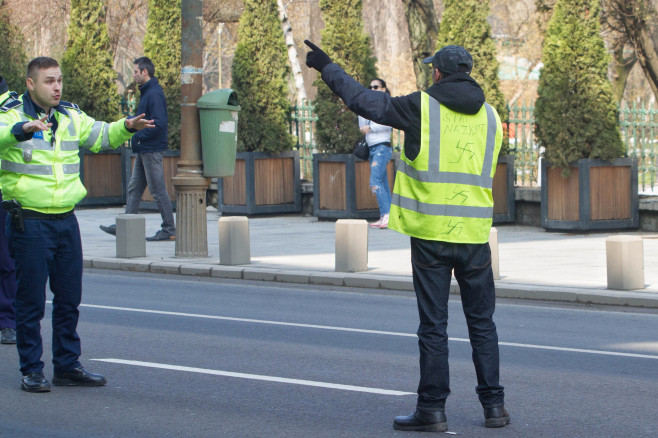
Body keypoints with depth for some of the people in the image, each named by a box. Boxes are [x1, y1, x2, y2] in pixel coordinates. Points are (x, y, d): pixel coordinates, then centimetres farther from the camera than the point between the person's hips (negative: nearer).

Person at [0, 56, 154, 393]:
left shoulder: (71, 117, 12)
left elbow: (101, 135, 21)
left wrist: (127, 127, 1)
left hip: (66, 220, 6)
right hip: (29, 222, -6)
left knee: (69, 298, 11)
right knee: (31, 301, -1)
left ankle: (67, 366, 21)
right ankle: (31, 370, 7)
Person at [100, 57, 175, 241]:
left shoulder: (154, 94, -17)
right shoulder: (146, 92, 15)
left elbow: (159, 123, -25)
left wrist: (139, 136, -18)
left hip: (152, 150, -11)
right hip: (143, 150, 11)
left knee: (158, 190, -5)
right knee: (134, 188, 11)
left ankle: (169, 230, 1)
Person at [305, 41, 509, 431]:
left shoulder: (421, 107, -6)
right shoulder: (490, 116, 8)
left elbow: (365, 100, 1)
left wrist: (327, 67, 13)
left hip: (430, 233, -3)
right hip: (475, 234, 3)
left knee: (433, 325, 2)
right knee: (482, 322, 12)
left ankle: (432, 409, 3)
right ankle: (494, 405, 11)